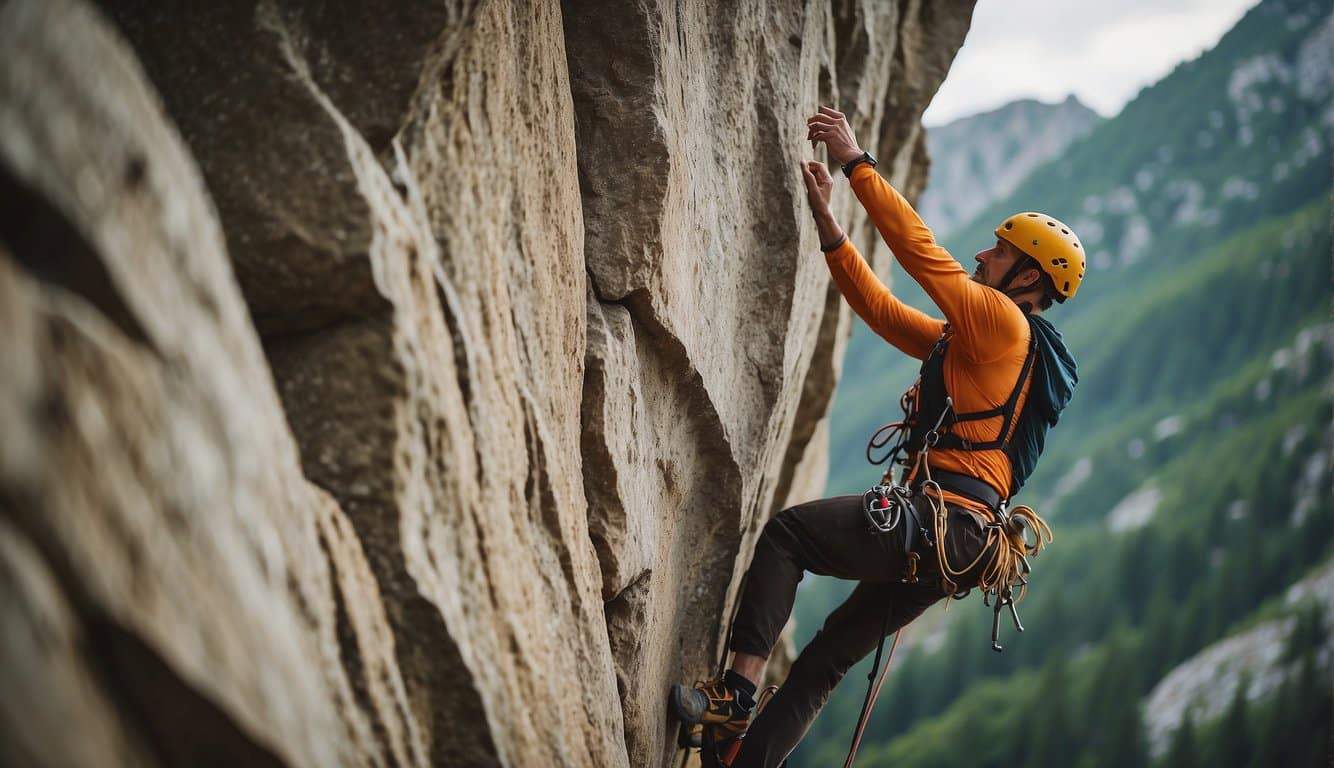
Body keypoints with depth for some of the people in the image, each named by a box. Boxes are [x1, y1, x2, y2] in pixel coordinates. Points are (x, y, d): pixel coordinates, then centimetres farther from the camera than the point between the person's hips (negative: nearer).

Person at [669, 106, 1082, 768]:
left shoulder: (1004, 322, -3)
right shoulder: (962, 342, 25)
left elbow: (920, 249, -8)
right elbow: (880, 308, 26)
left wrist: (856, 161, -4)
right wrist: (826, 223, 22)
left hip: (939, 519, -10)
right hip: (960, 544, 10)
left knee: (785, 533, -9)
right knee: (826, 658, 12)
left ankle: (737, 692, -15)